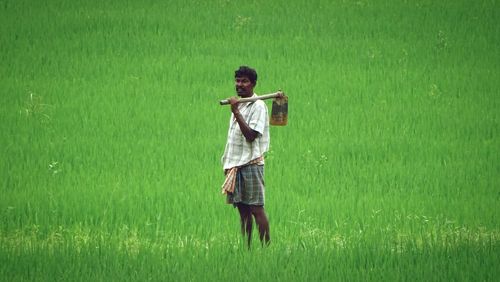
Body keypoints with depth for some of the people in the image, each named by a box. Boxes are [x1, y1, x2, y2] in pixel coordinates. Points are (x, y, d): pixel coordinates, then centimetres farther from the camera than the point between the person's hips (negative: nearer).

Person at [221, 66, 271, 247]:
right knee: (243, 209, 7)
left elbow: (250, 135, -18)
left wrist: (236, 112, -21)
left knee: (256, 208, -9)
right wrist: (228, 164, 15)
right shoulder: (238, 105, 18)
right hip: (236, 164, 8)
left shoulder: (257, 106, -8)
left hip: (251, 163, -8)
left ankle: (266, 247, -9)